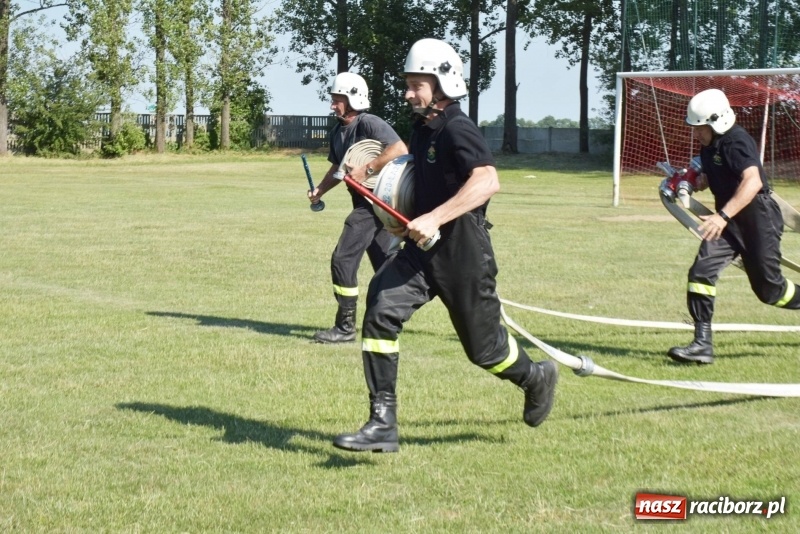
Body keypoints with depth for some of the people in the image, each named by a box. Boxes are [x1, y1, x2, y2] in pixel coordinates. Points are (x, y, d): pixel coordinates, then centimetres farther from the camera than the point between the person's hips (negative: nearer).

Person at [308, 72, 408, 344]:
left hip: (379, 200, -9)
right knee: (384, 264, 14)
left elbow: (400, 150, -27)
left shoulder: (369, 124, -16)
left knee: (343, 258, -10)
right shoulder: (338, 132, 12)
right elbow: (338, 167, 24)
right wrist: (319, 191, 8)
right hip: (365, 201, 9)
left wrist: (367, 169, -27)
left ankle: (345, 327, -4)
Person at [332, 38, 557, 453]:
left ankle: (536, 378, 40)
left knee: (483, 347, 6)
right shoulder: (422, 129, 10)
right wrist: (407, 218, 12)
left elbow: (487, 182, -33)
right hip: (421, 250, 8)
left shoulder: (458, 130, -17)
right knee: (381, 310, -14)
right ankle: (382, 425, -14)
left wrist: (434, 218, -38)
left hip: (463, 253, -7)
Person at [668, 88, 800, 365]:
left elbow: (753, 181, -37)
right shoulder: (710, 145, 6)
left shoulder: (736, 141, -21)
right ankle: (702, 344, -11)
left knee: (768, 288, 1)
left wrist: (723, 215, -47)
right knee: (701, 271, -10)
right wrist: (700, 180, 3)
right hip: (729, 220, 8)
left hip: (758, 217, -8)